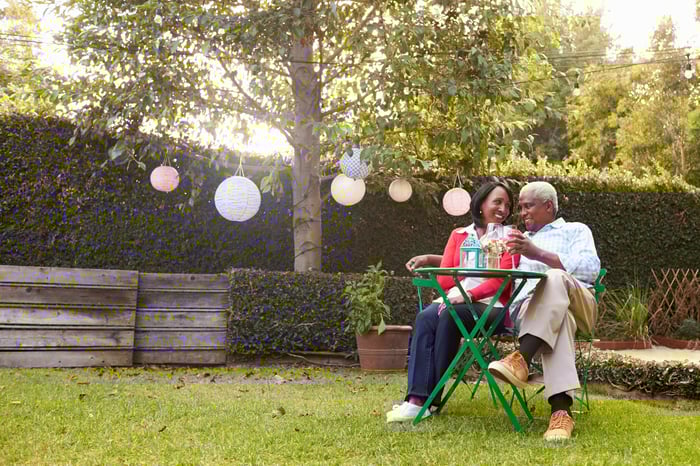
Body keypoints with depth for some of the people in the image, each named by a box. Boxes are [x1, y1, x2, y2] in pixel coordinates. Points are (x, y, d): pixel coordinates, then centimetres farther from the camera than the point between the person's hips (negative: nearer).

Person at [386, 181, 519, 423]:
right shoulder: (459, 235, 17)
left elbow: (501, 280, -8)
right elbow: (444, 278, 8)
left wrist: (469, 294, -22)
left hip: (492, 307, -4)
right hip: (457, 300, 4)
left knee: (449, 315, -34)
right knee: (426, 318, -29)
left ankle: (431, 398, -26)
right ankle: (416, 398, -35)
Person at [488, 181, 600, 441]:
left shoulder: (576, 230, 19)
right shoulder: (520, 240, 35)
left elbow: (590, 269, -3)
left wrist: (538, 254, -15)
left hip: (577, 305, -2)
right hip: (530, 307, 2)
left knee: (555, 278, -38)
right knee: (559, 318, -37)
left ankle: (522, 359, -52)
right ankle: (561, 409, -53)